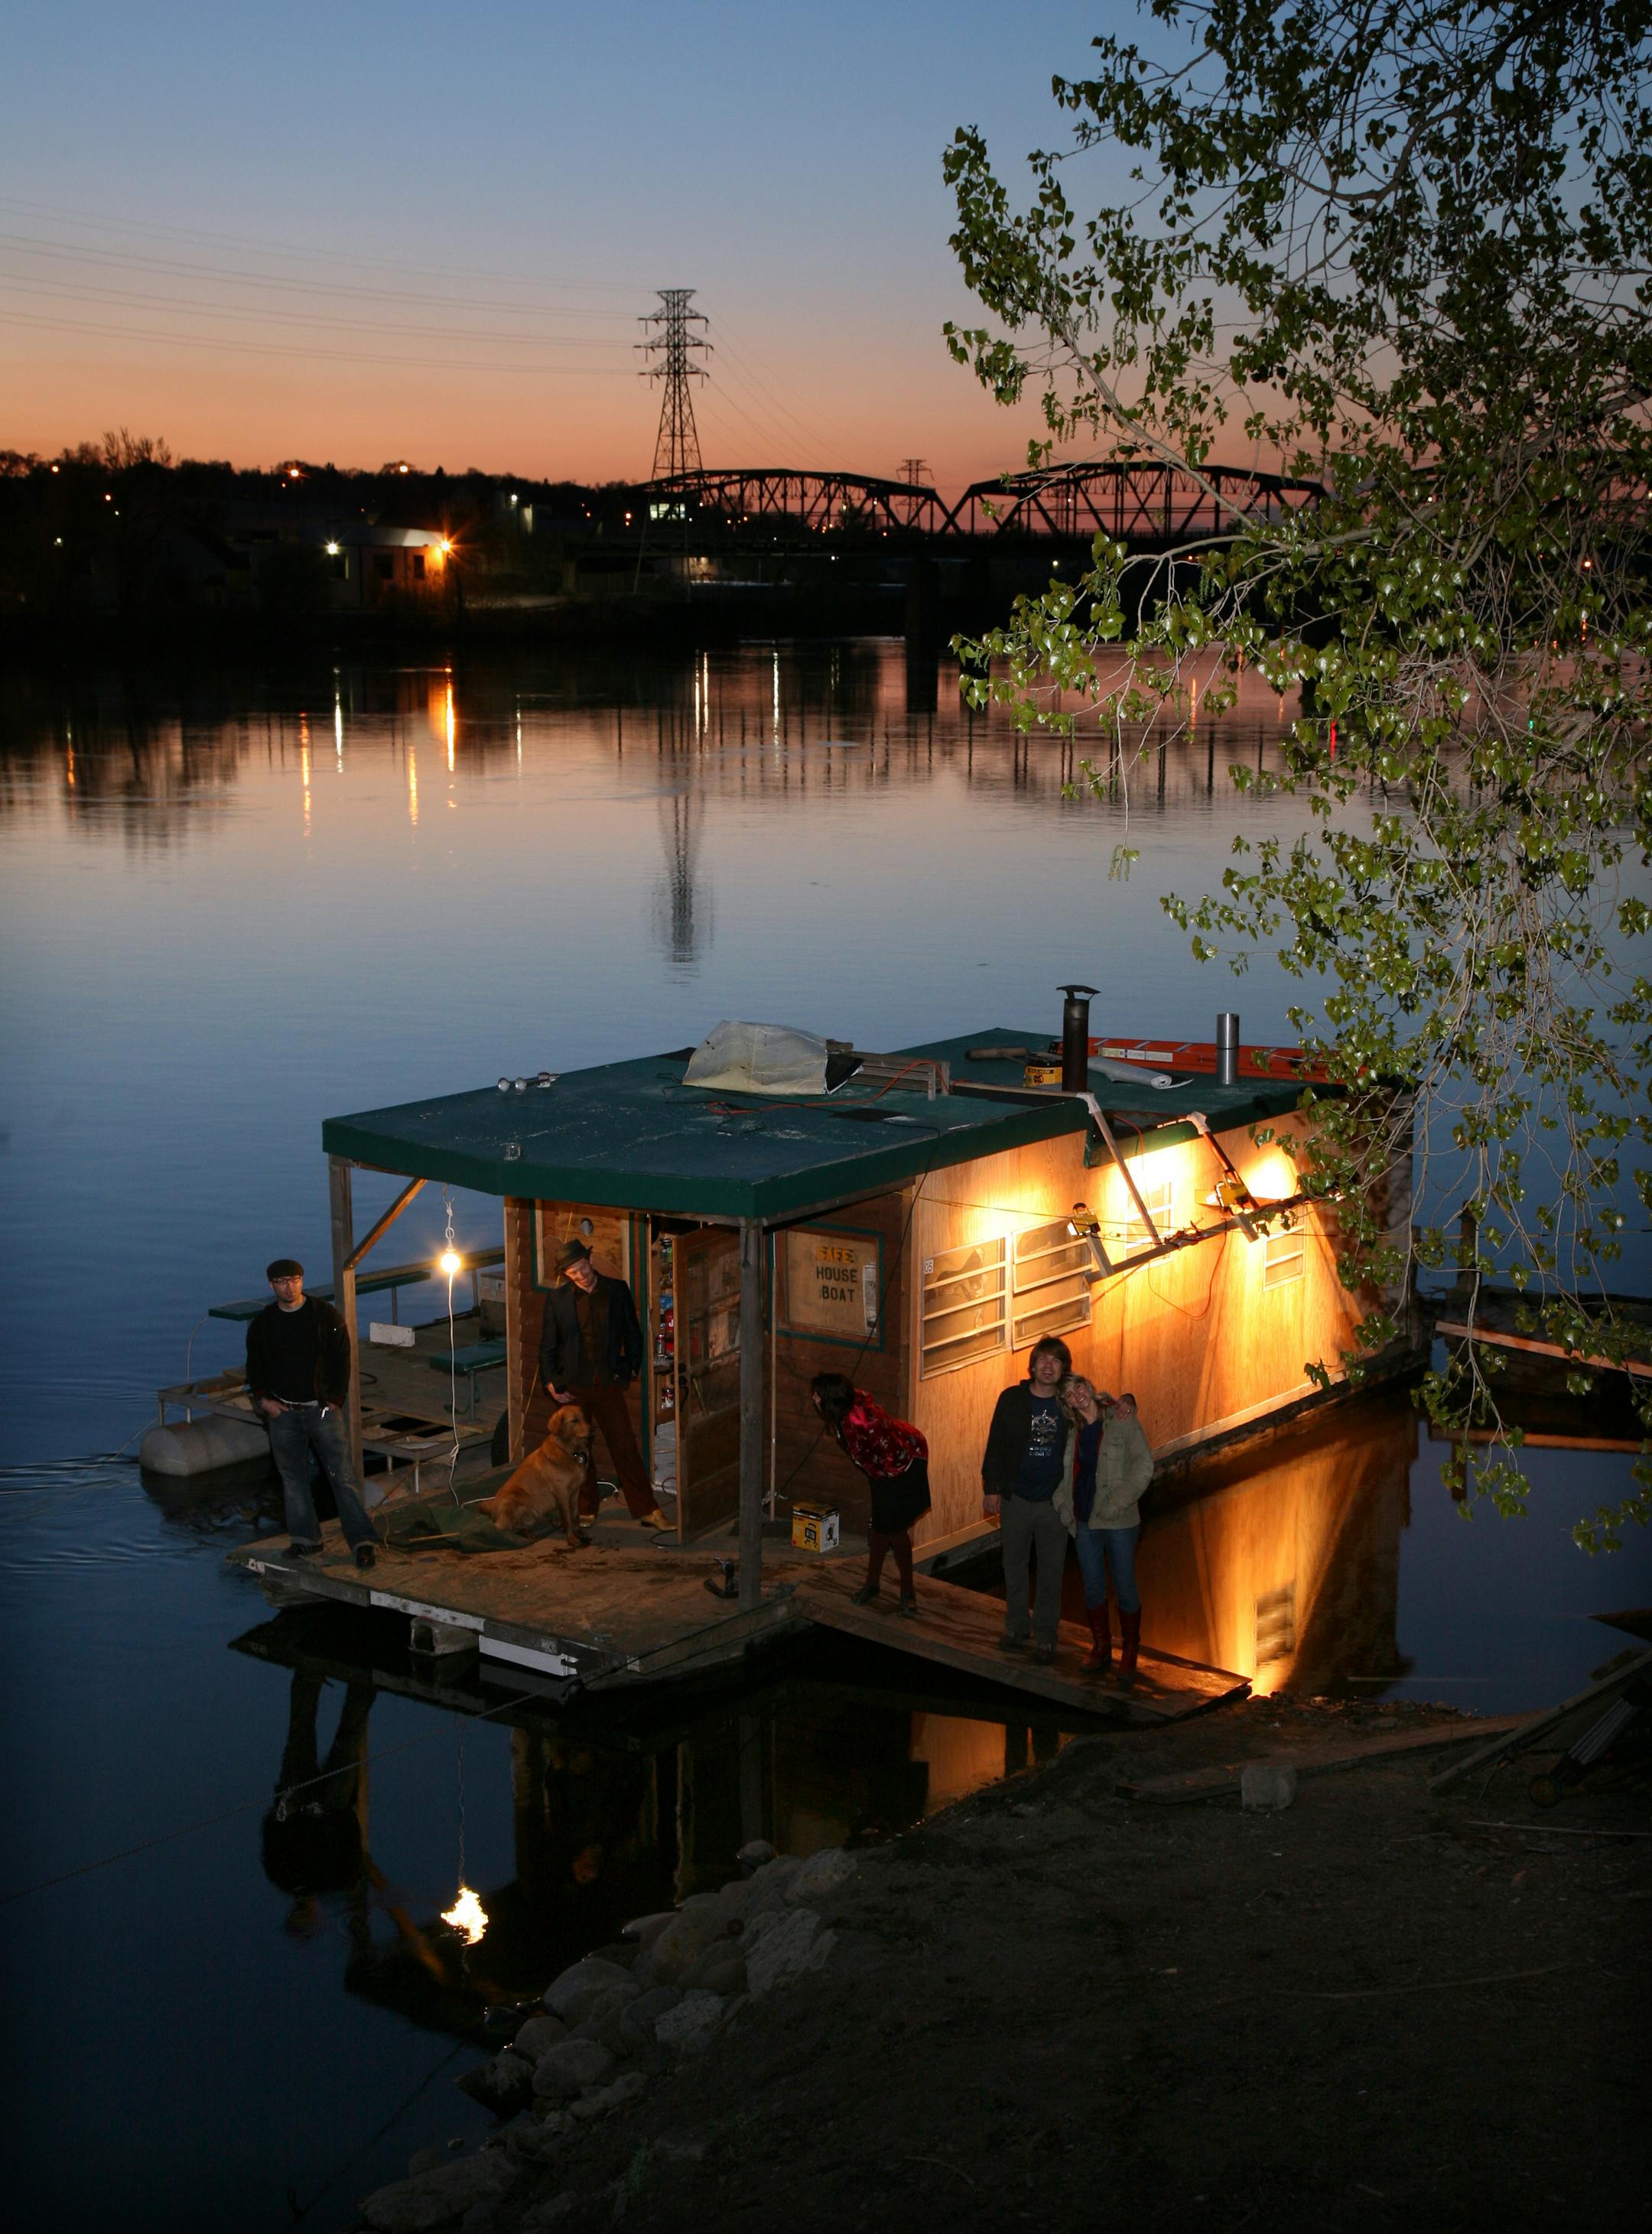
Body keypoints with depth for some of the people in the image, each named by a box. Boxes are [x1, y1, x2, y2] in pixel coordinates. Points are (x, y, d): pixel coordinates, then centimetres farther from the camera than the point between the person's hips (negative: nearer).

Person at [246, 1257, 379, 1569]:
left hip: (323, 1408, -3)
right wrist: (263, 1398, -1)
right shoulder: (262, 1324, 6)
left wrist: (336, 1400, -7)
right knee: (292, 1476, 7)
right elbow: (255, 1365, 14)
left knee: (342, 1474, -7)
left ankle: (361, 1540, -6)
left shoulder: (325, 1315, -2)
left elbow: (342, 1359, -1)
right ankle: (305, 1539, 16)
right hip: (283, 1412, 3)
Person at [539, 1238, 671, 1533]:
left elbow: (633, 1334, 10)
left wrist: (629, 1370, 3)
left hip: (608, 1384, 0)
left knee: (626, 1447, -2)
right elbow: (547, 1345, 5)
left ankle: (647, 1510, 1)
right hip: (572, 1386, 0)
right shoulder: (557, 1298, 1)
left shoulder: (617, 1290, 2)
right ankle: (585, 1509, 22)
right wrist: (551, 1383, -3)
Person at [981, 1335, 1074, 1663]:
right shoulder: (1012, 1399, -4)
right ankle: (1016, 1629, 28)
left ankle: (1045, 1636, 19)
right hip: (1016, 1498, 0)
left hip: (1053, 1501, 0)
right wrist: (991, 1488, -2)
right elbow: (995, 1445, 0)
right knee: (1015, 1566, 13)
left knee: (1051, 1571, 7)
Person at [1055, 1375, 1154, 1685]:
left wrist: (1116, 1503, -18)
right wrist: (1064, 1504, 5)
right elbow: (1068, 1471, 19)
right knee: (1092, 1586, 12)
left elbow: (1143, 1465, -14)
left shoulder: (1121, 1419, -10)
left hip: (1119, 1520, -5)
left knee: (1125, 1586, 3)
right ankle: (1100, 1648, 27)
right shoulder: (1073, 1430, 6)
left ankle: (1130, 1654, 17)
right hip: (1085, 1520, 5)